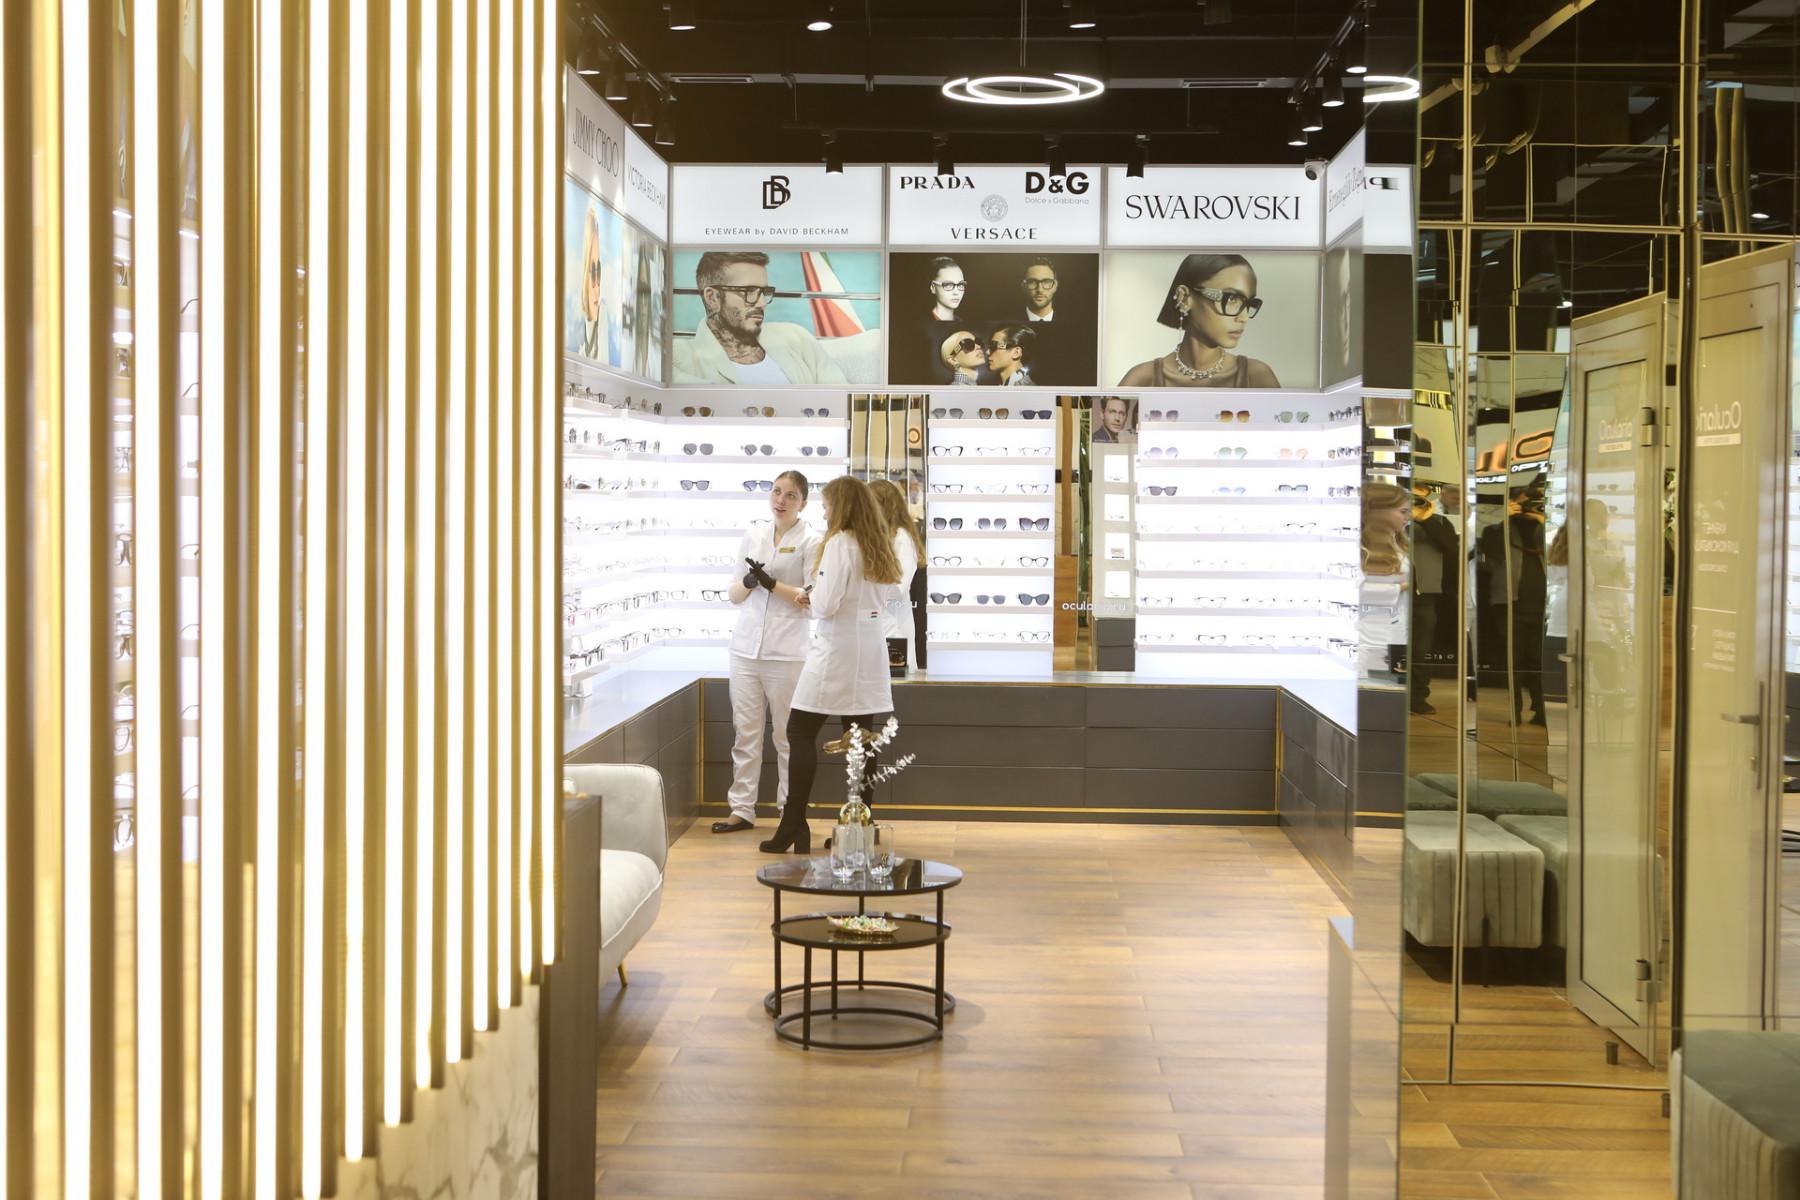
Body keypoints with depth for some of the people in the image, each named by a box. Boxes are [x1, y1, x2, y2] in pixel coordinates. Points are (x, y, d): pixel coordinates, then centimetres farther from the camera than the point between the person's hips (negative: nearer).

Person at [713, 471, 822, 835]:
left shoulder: (810, 541, -1)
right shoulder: (753, 535, 11)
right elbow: (734, 594, 12)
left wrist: (771, 583, -16)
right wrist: (749, 581, -10)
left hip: (787, 652, -4)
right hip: (746, 648, 4)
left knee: (788, 735, 4)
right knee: (745, 732, 6)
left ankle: (790, 809, 13)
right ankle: (742, 808, 11)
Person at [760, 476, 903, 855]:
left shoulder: (839, 544, -12)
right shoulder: (880, 546, 11)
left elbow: (826, 605, -18)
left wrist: (815, 581, 2)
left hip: (835, 651, -7)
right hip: (871, 650, 7)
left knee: (801, 733, 0)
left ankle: (793, 825, -3)